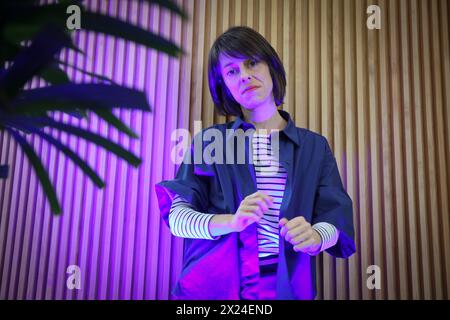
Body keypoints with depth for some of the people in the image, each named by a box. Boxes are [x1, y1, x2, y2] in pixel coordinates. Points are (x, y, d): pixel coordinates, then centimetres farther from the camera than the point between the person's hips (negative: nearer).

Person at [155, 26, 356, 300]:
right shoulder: (209, 141, 2)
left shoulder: (315, 146, 5)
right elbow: (177, 215, -6)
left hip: (286, 288, 1)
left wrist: (315, 236, -26)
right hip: (213, 286, 0)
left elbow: (336, 218, -2)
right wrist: (230, 222, -26)